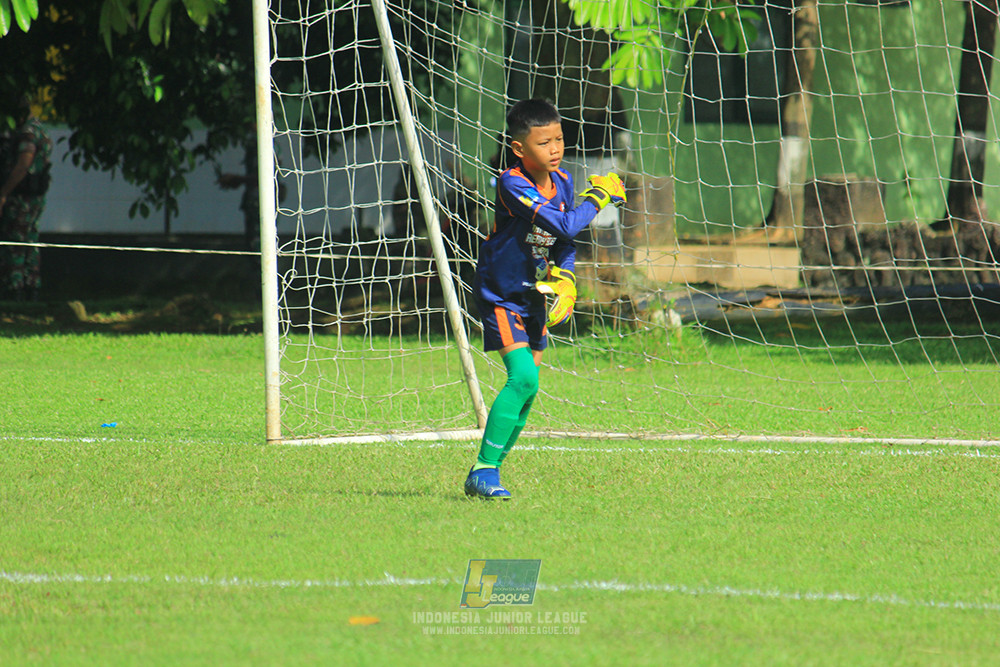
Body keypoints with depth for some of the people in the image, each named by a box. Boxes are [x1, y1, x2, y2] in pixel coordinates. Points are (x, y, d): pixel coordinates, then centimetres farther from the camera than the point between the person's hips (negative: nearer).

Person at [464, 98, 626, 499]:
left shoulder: (562, 183, -2)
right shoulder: (512, 184, -26)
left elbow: (563, 243, 10)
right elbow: (564, 225, -33)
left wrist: (564, 280, -8)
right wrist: (597, 198, -20)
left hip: (533, 297, 7)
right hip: (500, 296, -7)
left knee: (527, 387, 8)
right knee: (523, 377, -21)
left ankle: (485, 477, 18)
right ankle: (484, 470, -15)